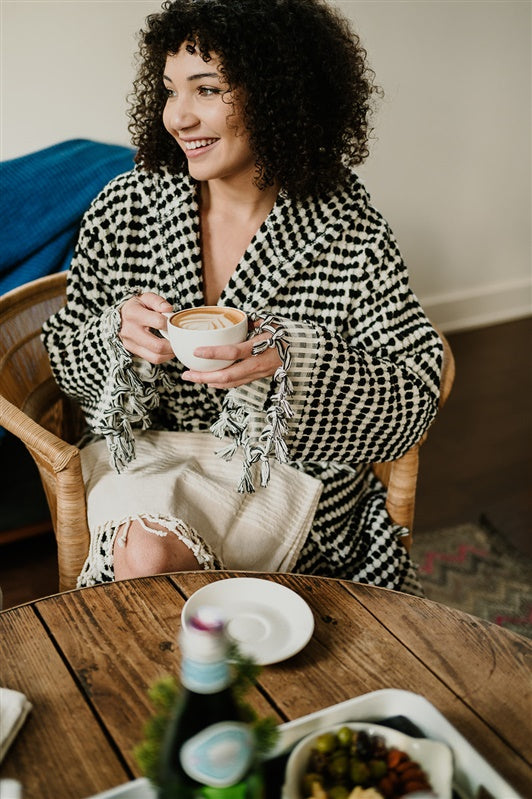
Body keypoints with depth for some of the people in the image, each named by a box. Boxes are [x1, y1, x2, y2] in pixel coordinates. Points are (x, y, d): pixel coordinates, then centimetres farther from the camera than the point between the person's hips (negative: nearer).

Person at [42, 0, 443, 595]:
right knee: (143, 553, -28)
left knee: (157, 557, -23)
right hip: (145, 450, 2)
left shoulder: (348, 229, -11)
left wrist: (291, 360, -28)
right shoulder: (124, 207, -4)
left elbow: (416, 395, -12)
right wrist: (119, 333, -19)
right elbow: (65, 358, 5)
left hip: (291, 466, -1)